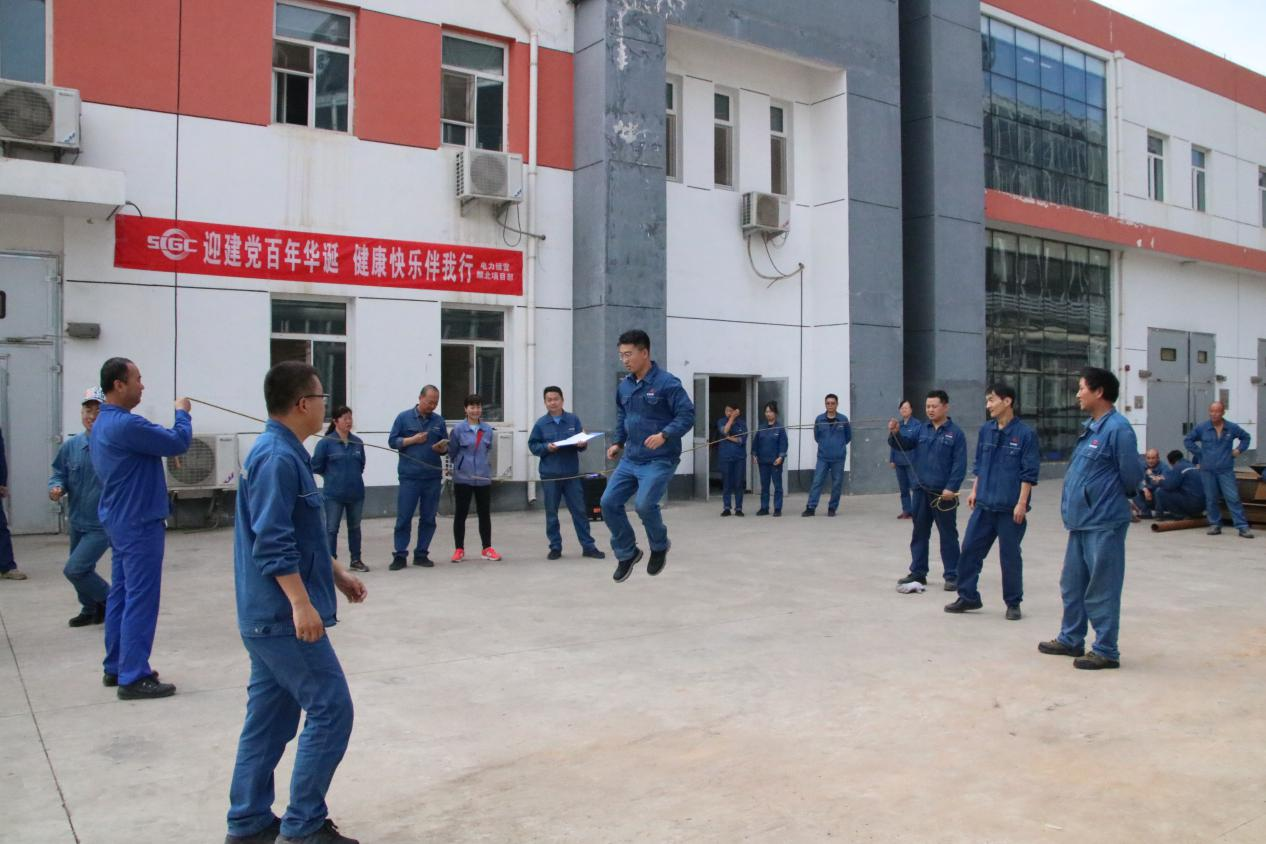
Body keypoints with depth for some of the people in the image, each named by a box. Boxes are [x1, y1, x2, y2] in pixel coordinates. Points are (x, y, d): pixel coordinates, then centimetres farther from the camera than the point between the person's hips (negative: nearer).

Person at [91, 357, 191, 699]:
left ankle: (116, 667, 23)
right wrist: (182, 413, -3)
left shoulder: (102, 424, 13)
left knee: (121, 594, 15)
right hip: (139, 523, -10)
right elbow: (179, 442, -18)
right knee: (140, 600, -6)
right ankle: (133, 678, -2)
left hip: (120, 520, 11)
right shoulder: (126, 424, -21)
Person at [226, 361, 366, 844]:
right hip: (285, 617, -10)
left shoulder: (280, 453, 13)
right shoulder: (279, 458, -17)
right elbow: (273, 543, -24)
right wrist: (301, 603, -27)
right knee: (330, 710, -4)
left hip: (266, 617, 10)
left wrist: (337, 574, 24)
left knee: (269, 718, 15)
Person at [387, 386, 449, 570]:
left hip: (433, 477, 3)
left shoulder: (439, 420, 11)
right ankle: (400, 555, 5)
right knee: (403, 517, -2)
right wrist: (413, 439, -12)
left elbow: (446, 449, 15)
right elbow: (392, 441, 1)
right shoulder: (404, 417, 3)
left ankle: (421, 553, 16)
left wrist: (442, 448, -8)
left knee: (428, 518, 6)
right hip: (409, 477, -3)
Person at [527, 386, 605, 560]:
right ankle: (555, 547, 17)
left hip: (572, 474, 0)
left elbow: (582, 442, 5)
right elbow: (532, 445, 4)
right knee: (551, 513, 6)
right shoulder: (541, 423, 1)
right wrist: (546, 447, -14)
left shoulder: (573, 419, 3)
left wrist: (583, 444, -17)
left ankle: (588, 546, 10)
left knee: (579, 511, 4)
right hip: (550, 475, 0)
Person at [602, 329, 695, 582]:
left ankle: (659, 547, 11)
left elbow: (687, 415, -16)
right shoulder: (624, 386, 7)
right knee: (609, 503, 0)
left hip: (660, 460, -7)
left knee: (645, 505, -21)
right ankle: (627, 553, 19)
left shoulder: (667, 382, -14)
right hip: (631, 459, 7)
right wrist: (617, 442, 10)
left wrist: (664, 435, -28)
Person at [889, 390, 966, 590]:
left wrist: (951, 488, -18)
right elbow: (905, 444, -3)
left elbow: (959, 465, -10)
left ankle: (952, 576, 10)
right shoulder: (921, 429, 8)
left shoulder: (955, 433, -5)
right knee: (919, 534, 12)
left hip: (943, 493, -5)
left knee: (948, 535, 3)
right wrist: (895, 434, -23)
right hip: (921, 491, 5)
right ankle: (918, 573, 21)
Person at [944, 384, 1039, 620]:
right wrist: (974, 491, 11)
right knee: (970, 549, 6)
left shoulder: (1025, 433, -9)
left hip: (1010, 509, -5)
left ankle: (1013, 603, 20)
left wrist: (1022, 503, -13)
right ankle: (968, 597, 19)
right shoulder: (986, 430, 7)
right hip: (984, 505, 5)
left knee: (1010, 556, 6)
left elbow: (1029, 474, -9)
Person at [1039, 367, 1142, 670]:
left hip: (1104, 523, -9)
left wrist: (1114, 497, 4)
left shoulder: (1118, 428, -15)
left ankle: (1106, 651, 11)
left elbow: (1131, 475, -12)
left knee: (1101, 589, 0)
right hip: (1081, 520, 9)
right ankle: (1071, 639, 30)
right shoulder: (1090, 427, 13)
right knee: (1072, 584, 17)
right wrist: (1071, 504, 13)